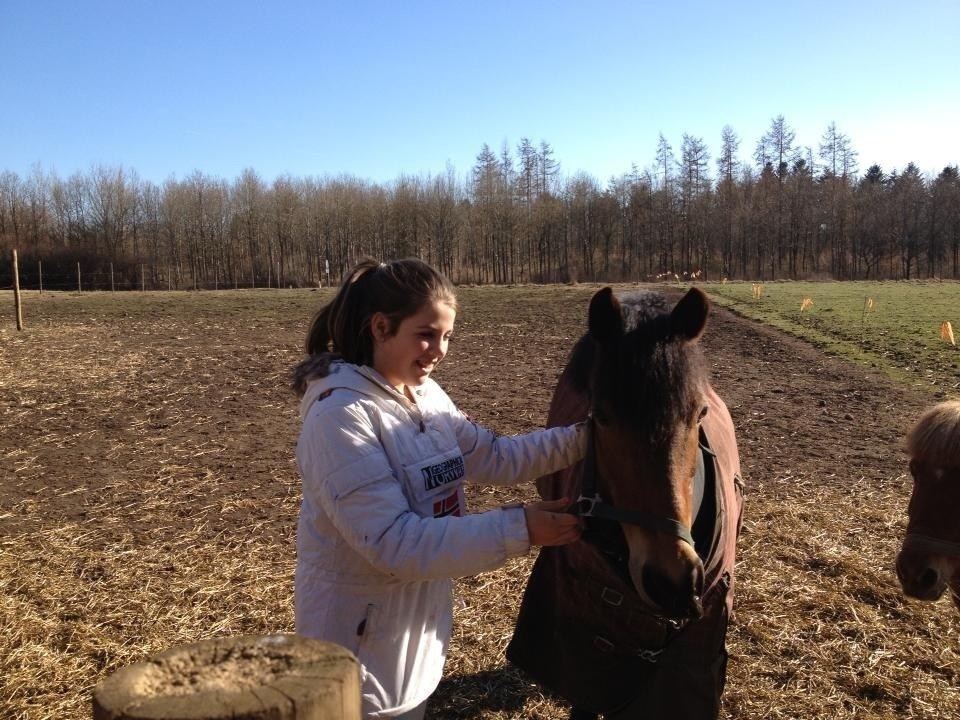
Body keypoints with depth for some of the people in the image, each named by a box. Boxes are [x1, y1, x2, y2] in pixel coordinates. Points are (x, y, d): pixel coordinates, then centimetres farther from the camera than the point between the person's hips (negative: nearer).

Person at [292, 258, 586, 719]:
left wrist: (583, 438, -8)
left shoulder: (425, 396, -1)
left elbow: (495, 459, 4)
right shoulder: (340, 415, -27)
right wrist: (518, 530, -34)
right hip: (363, 637, -8)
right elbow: (394, 543, -31)